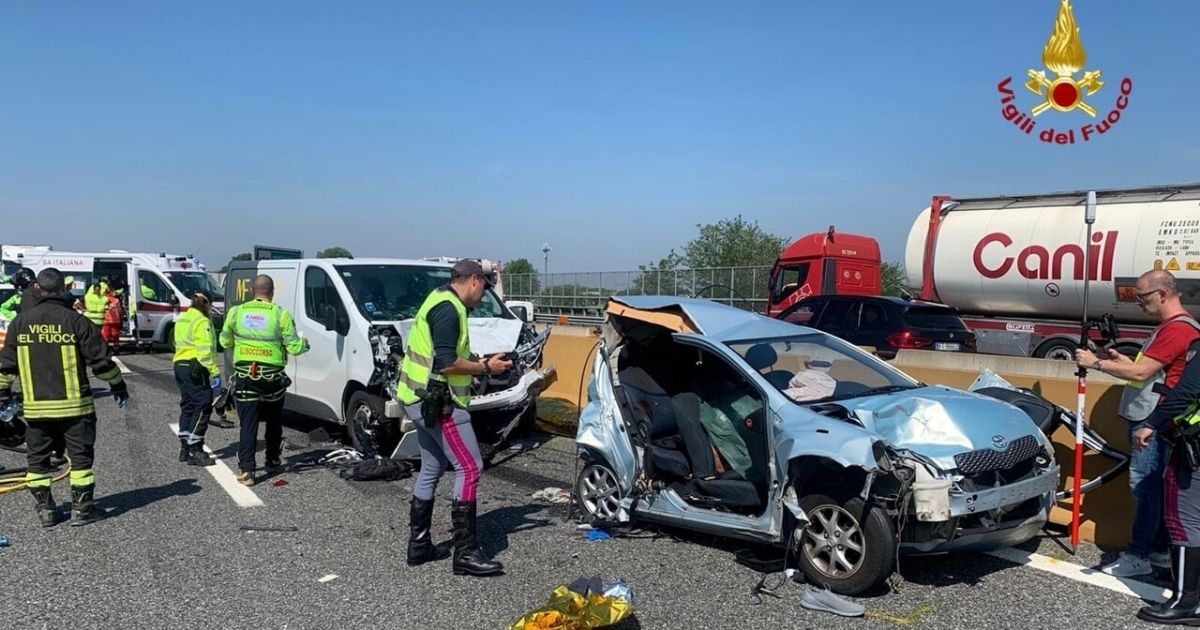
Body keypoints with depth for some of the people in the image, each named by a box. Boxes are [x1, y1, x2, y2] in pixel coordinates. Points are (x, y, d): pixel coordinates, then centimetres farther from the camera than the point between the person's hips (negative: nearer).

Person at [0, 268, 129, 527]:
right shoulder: (75, 321, -8)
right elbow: (100, 359, -6)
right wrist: (117, 384, 8)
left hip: (35, 406, 3)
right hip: (74, 404, -3)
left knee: (37, 459, 14)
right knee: (80, 455, 5)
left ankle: (44, 510, 17)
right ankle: (81, 509, 7)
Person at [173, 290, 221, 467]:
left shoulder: (181, 320, 18)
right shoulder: (202, 322, -13)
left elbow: (178, 344, 20)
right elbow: (206, 351, -20)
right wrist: (215, 372, -21)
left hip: (180, 365, 10)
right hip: (195, 368, -10)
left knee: (187, 406, 15)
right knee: (203, 407, -7)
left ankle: (185, 448, 20)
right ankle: (195, 451, -11)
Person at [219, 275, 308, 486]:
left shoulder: (236, 312, 1)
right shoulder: (281, 315, -7)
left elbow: (225, 341, 13)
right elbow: (294, 347, -7)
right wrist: (304, 343, 15)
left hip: (245, 376, 1)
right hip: (272, 378, -1)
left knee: (248, 423, 1)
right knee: (273, 421, 19)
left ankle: (246, 470, -7)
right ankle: (273, 461, 30)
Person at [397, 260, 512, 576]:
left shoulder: (441, 301, 16)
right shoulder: (448, 309, -17)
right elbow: (446, 363, -24)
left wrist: (478, 363, 13)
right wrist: (485, 367, -13)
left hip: (422, 400, 11)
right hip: (439, 402, -11)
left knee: (431, 469, 17)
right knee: (469, 468, -8)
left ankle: (419, 545, 24)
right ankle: (465, 554, -5)